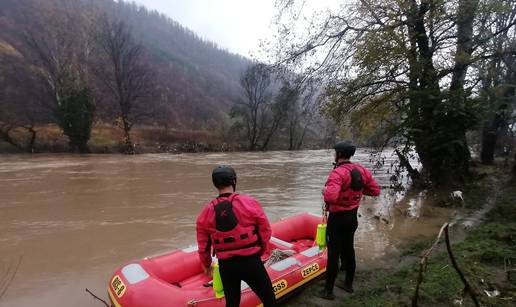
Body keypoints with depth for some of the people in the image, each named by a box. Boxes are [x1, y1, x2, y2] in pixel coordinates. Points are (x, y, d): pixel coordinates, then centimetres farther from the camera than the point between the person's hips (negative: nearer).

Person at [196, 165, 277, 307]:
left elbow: (203, 246, 6)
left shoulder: (206, 212, -5)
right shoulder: (250, 203, -13)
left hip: (225, 266, 3)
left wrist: (206, 264, 25)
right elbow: (265, 232, -5)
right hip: (251, 262, -3)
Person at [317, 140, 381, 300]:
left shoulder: (338, 173, -25)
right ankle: (348, 284, 37)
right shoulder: (361, 170, -1)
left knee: (333, 254, 3)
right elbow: (375, 190, 6)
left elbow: (330, 197, -37)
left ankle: (328, 291, 16)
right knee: (348, 250, 21)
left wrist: (325, 190, -16)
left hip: (338, 219, -7)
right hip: (353, 217, 7)